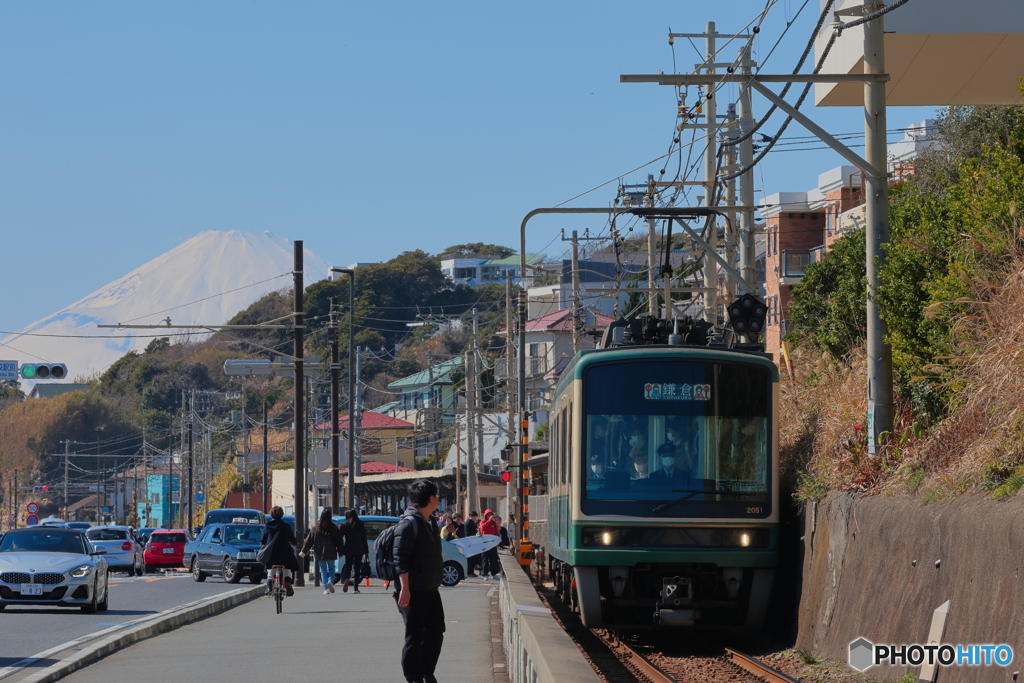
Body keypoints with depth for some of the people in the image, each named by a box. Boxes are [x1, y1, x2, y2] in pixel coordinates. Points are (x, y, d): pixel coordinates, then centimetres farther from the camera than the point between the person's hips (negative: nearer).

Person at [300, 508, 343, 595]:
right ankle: (330, 581, -12)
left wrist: (304, 551, 10)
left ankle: (326, 589, 1)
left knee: (323, 570, 9)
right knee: (331, 568, 16)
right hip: (330, 553, 0)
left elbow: (309, 540, 3)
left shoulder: (316, 528, -2)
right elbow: (338, 540, -2)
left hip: (319, 554, 0)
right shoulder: (333, 528, -5)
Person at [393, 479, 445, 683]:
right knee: (414, 637, -2)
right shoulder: (409, 524, -15)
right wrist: (404, 588, -25)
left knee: (435, 634, 12)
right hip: (413, 592, -9)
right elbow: (400, 559, -20)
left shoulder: (428, 523, 15)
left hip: (430, 590, 9)